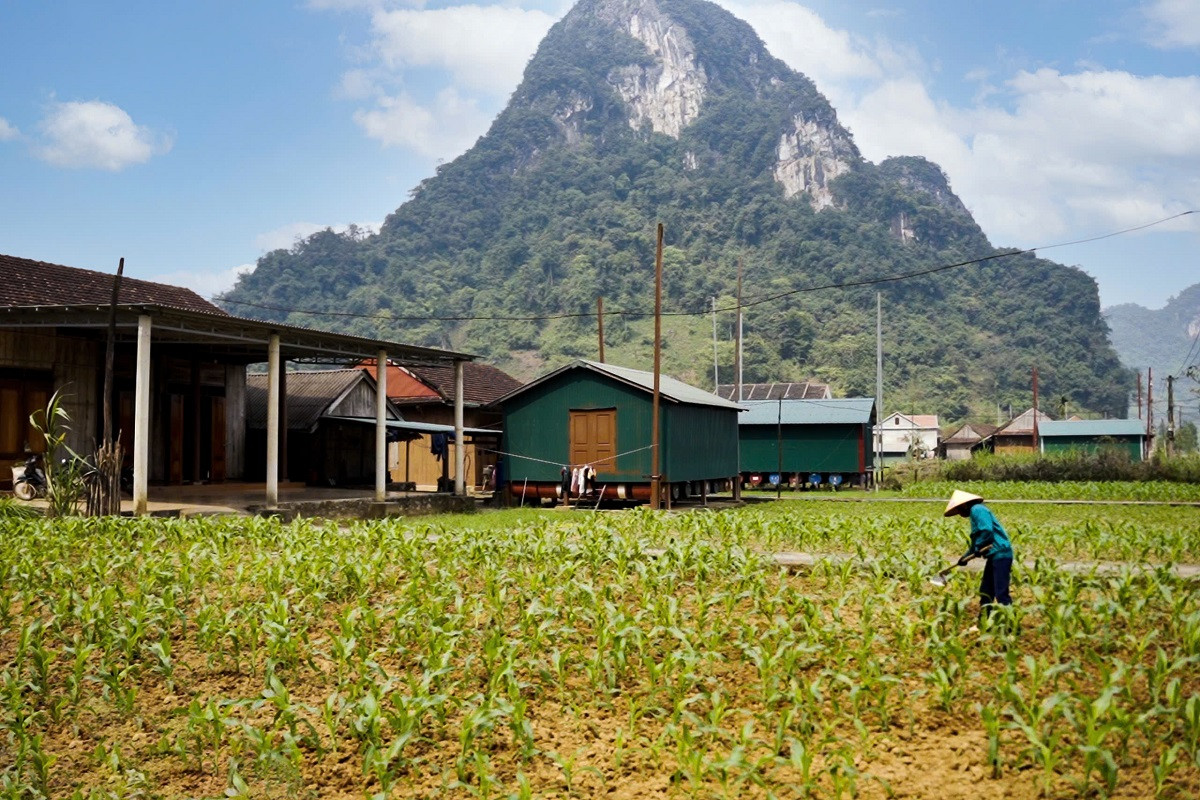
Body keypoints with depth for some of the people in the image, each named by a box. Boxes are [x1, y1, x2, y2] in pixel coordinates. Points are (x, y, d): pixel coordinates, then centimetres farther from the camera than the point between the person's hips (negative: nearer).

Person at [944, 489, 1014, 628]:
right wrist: (967, 556, 17)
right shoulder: (975, 513, 19)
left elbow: (987, 531, -22)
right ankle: (983, 623, 22)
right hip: (995, 555, 11)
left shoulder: (977, 510, -11)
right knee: (985, 591, 15)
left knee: (1001, 593, -10)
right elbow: (977, 541, 24)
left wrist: (977, 549, -10)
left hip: (1000, 555, -11)